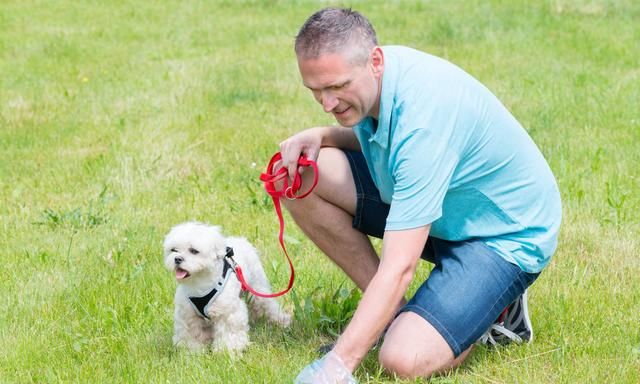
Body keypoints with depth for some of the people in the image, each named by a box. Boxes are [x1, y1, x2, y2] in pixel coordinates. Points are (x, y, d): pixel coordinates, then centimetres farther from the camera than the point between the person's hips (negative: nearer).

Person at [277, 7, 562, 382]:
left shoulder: (422, 115, -35)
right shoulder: (368, 77, -11)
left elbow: (399, 267, -38)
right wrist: (320, 135, -8)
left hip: (503, 235, -8)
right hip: (438, 208, 8)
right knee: (303, 176, -9)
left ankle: (494, 307, 3)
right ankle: (396, 311, -2)